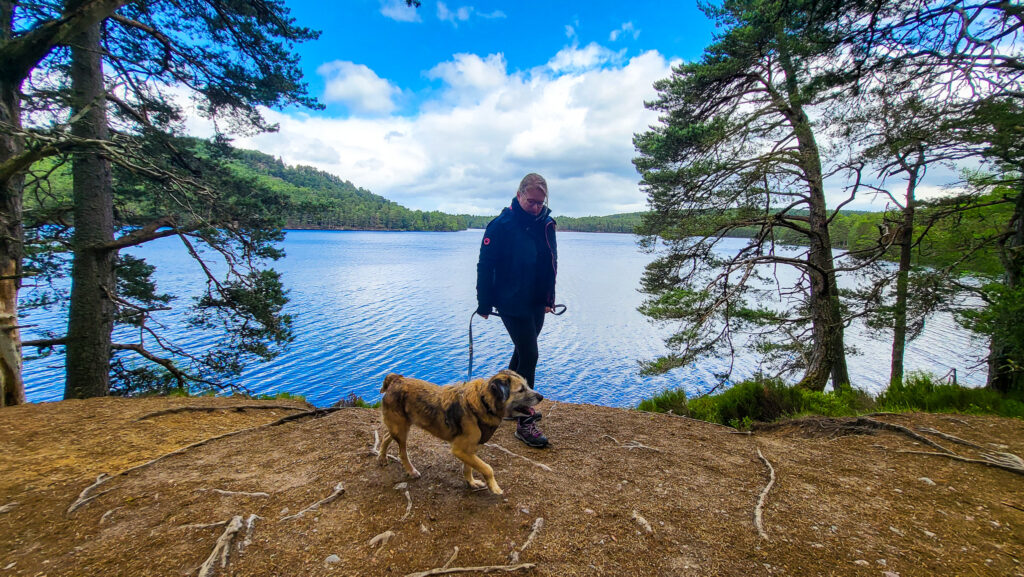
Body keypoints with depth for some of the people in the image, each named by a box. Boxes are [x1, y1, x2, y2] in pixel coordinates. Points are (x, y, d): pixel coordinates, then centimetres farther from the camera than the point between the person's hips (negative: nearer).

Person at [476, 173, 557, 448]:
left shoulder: (546, 224, 5)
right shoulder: (502, 225, -14)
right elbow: (485, 266, -11)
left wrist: (549, 297, 13)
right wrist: (485, 304, -10)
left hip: (536, 303, 7)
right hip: (512, 304, -7)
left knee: (523, 353, 19)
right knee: (529, 356, -9)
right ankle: (524, 422, 1)